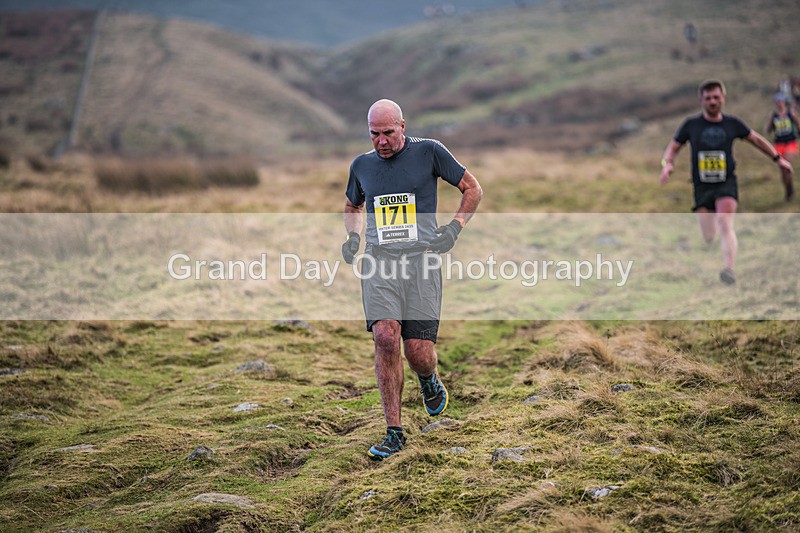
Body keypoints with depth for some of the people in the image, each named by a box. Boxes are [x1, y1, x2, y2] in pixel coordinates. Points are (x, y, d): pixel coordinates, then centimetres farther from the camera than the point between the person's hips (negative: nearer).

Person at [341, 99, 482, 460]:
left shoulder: (428, 152, 4)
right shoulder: (362, 165, 14)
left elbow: (472, 189, 11)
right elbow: (352, 206, 33)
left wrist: (454, 229, 0)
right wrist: (353, 235, 13)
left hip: (421, 258, -2)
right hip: (378, 258, 2)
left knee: (419, 353, -8)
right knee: (385, 337, -19)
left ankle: (429, 380, 33)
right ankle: (394, 433, -11)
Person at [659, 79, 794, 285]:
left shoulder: (732, 123, 4)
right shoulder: (691, 125, 2)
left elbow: (755, 139, 20)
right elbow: (673, 147, 10)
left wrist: (778, 158, 21)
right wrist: (667, 164, -11)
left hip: (727, 184, -1)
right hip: (702, 186, 1)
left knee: (725, 222, -25)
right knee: (708, 237, -2)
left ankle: (729, 269, -34)